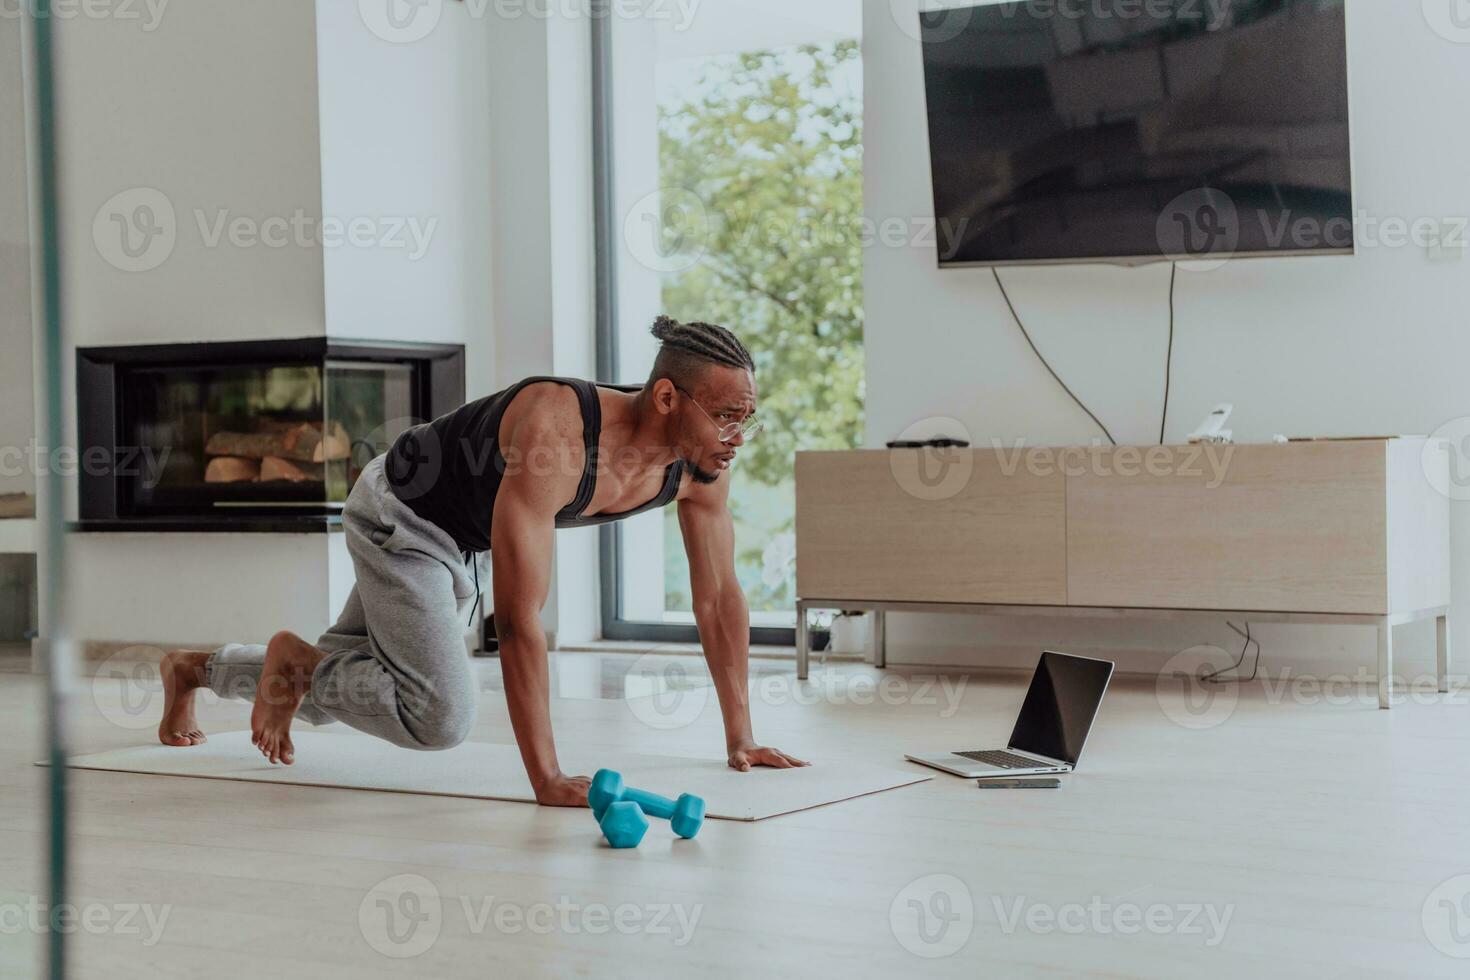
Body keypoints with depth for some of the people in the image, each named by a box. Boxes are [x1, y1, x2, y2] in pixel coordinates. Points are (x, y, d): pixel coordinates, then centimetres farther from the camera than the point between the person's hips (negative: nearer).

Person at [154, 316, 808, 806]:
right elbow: (519, 616, -45)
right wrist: (546, 779, -47)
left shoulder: (701, 465, -21)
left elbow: (719, 597, -8)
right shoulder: (555, 436, -43)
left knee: (330, 692, 20)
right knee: (440, 717, -24)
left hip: (465, 544, 8)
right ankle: (298, 660, 1)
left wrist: (740, 737, -7)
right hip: (398, 513, -8)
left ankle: (192, 669, 44)